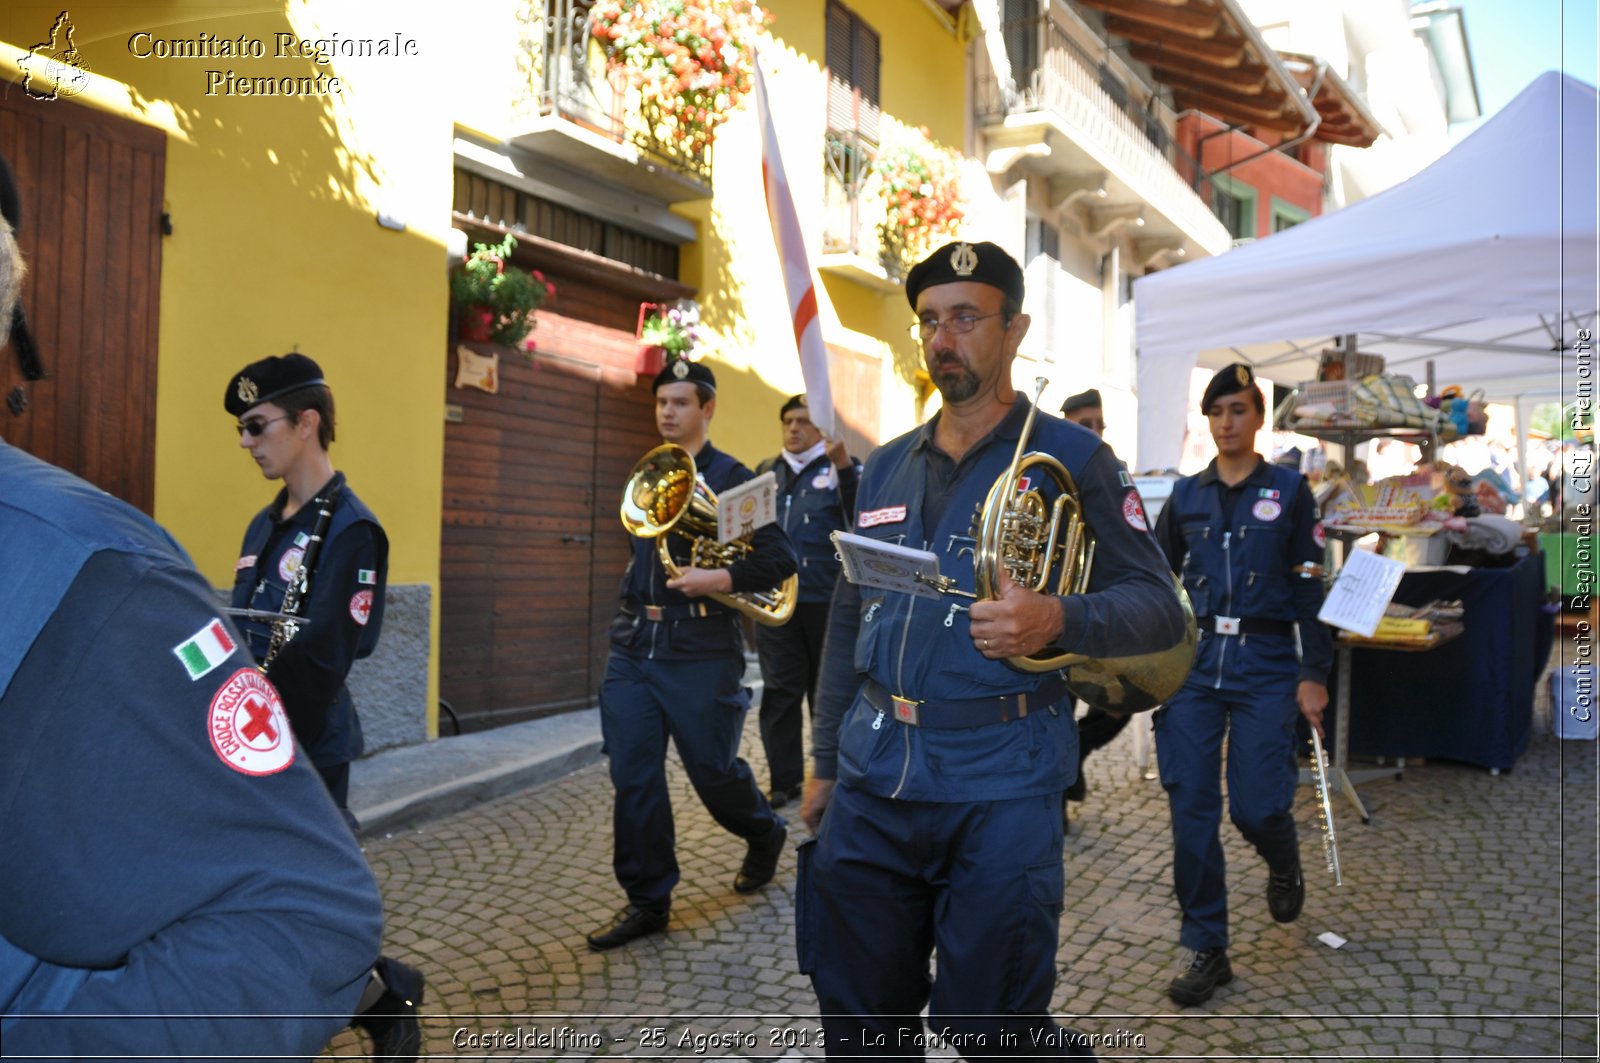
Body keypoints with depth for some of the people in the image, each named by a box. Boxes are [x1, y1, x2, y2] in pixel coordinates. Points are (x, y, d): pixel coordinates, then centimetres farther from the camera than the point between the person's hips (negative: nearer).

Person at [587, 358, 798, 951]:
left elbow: (780, 560, -10)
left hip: (701, 653, -5)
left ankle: (765, 835, 38)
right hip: (633, 647, 5)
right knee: (633, 779, 3)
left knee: (713, 772, 7)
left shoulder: (730, 478, -6)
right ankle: (647, 901, 17)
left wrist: (718, 580, -23)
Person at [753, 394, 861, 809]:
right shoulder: (766, 472, 14)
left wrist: (843, 464, -27)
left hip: (826, 599, -3)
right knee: (779, 692, 7)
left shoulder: (842, 468, 2)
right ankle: (785, 779, 17)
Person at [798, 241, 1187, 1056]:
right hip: (872, 778, 5)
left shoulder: (1070, 458, -2)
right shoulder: (884, 469, 12)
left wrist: (1058, 621, -27)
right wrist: (824, 759, 16)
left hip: (998, 786, -5)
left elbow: (1158, 606, -7)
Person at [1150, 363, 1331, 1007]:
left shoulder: (1289, 491, 4)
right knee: (1191, 806, -2)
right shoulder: (1186, 495, 10)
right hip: (1194, 663, 2)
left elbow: (1309, 588, 2)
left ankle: (1282, 865, 32)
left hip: (1266, 665, -2)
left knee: (1256, 806, -6)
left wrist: (1313, 675, -5)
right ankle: (1206, 949, 11)